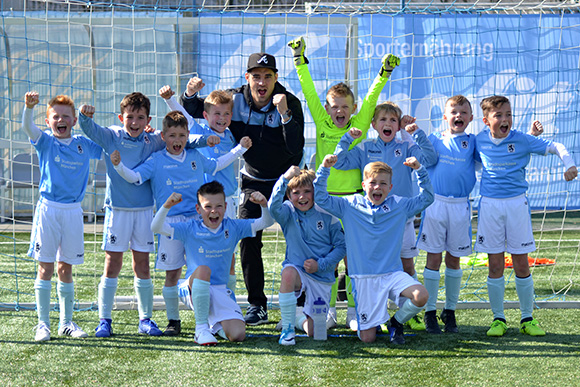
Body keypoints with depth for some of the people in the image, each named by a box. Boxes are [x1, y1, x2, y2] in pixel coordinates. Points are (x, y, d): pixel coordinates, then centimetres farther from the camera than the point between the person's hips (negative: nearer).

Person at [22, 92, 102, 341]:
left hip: (73, 211, 2)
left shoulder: (84, 145, 9)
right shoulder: (46, 142, 0)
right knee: (45, 267, -2)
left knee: (66, 268, 9)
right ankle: (43, 324, 2)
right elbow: (28, 128, -19)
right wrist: (29, 106, -39)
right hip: (48, 209, -2)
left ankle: (66, 322, 18)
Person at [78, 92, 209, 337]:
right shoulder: (111, 137, 1)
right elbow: (89, 129, -11)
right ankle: (104, 320, 6)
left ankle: (145, 319, 16)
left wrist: (205, 140, -5)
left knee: (142, 265, 7)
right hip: (117, 209, -2)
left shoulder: (153, 141, 6)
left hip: (144, 209, 2)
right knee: (112, 264, -1)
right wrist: (85, 115, -33)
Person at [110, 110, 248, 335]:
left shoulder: (195, 157, 12)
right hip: (171, 221, -2)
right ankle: (173, 321, 12)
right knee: (172, 273, 0)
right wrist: (119, 166, -23)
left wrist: (240, 149, 29)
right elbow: (135, 177, -5)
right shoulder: (157, 161, 1)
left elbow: (216, 166, 29)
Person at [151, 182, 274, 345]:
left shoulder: (233, 227, 3)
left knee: (237, 335, -20)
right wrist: (167, 206, -30)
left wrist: (264, 205, -20)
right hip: (192, 290, -2)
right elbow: (156, 227, -13)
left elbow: (266, 222, 1)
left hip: (220, 292, 2)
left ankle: (214, 324, 18)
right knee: (203, 269, -38)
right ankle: (201, 328, -25)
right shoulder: (190, 229, -3)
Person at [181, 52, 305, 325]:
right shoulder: (235, 100, -9)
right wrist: (190, 94, -21)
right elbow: (193, 110, 1)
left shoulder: (290, 103, -18)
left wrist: (284, 114, -39)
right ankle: (257, 305, 3)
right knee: (248, 239, -5)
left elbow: (296, 148, -28)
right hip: (253, 180, 2)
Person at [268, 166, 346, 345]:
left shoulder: (327, 215, -4)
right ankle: (287, 328, -23)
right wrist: (285, 178, -38)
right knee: (288, 272, -40)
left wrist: (320, 264, -15)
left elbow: (341, 246, -1)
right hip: (298, 270, -1)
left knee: (313, 331, -2)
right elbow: (274, 207, -29)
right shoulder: (288, 212, -5)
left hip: (322, 277, 1)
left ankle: (299, 318, 38)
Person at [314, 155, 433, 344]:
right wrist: (324, 169, -11)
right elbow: (321, 199, 0)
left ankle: (396, 322, 4)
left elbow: (426, 198, 5)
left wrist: (420, 170, -7)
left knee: (421, 296, -29)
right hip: (363, 278, -1)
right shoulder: (350, 205, 2)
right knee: (367, 338, -7)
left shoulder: (399, 206, 5)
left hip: (393, 274, 1)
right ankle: (374, 321, 32)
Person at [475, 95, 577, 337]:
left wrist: (569, 164, -19)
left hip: (517, 203, -1)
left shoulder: (522, 140, -3)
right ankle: (498, 319, 12)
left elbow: (554, 147, -3)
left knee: (521, 265, 2)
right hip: (490, 205, 1)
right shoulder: (480, 141, 4)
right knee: (495, 266, 2)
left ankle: (527, 319, 14)